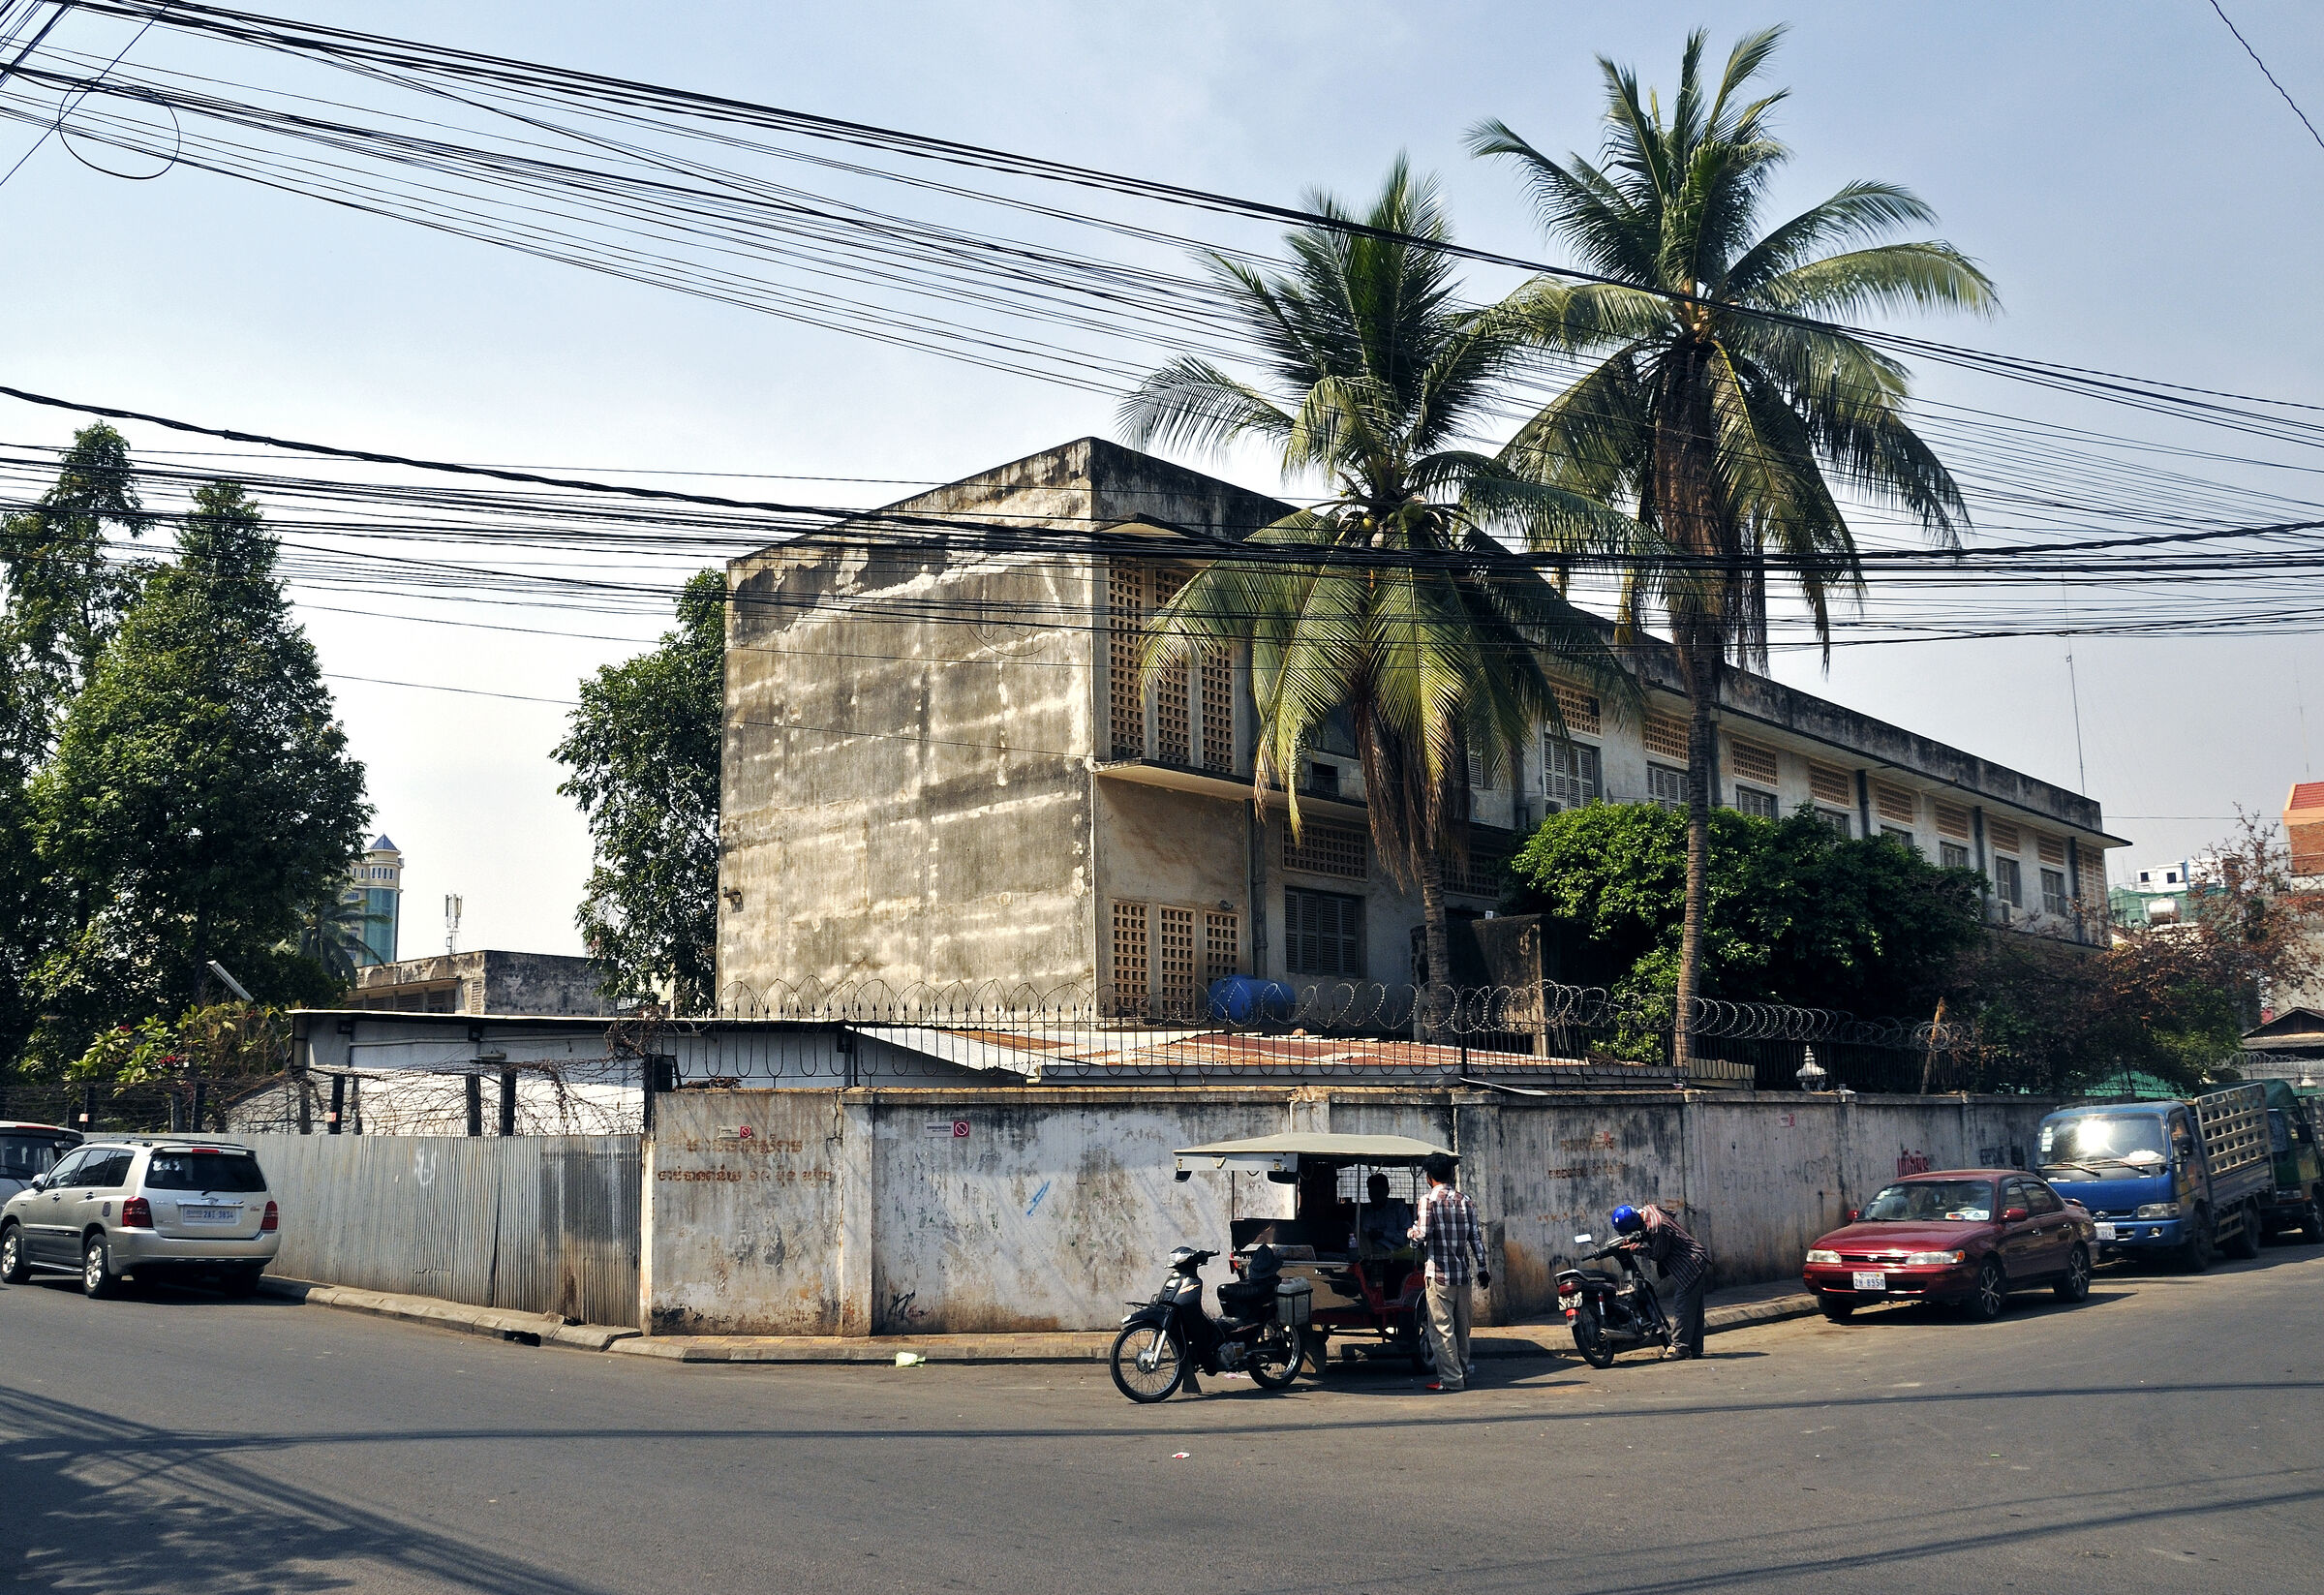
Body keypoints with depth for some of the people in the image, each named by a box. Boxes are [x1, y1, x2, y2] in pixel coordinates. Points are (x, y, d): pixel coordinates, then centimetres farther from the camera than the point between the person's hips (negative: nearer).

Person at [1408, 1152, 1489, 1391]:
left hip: (1439, 1273, -6)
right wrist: (1482, 1269, 14)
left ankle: (1450, 1378, -3)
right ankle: (1463, 1373, 21)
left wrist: (1413, 1232, 5)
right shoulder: (1465, 1201, 8)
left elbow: (1424, 1234, -17)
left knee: (1443, 1327, -2)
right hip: (1462, 1273, 6)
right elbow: (1475, 1237, 8)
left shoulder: (1429, 1200, -8)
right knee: (1461, 1327, 14)